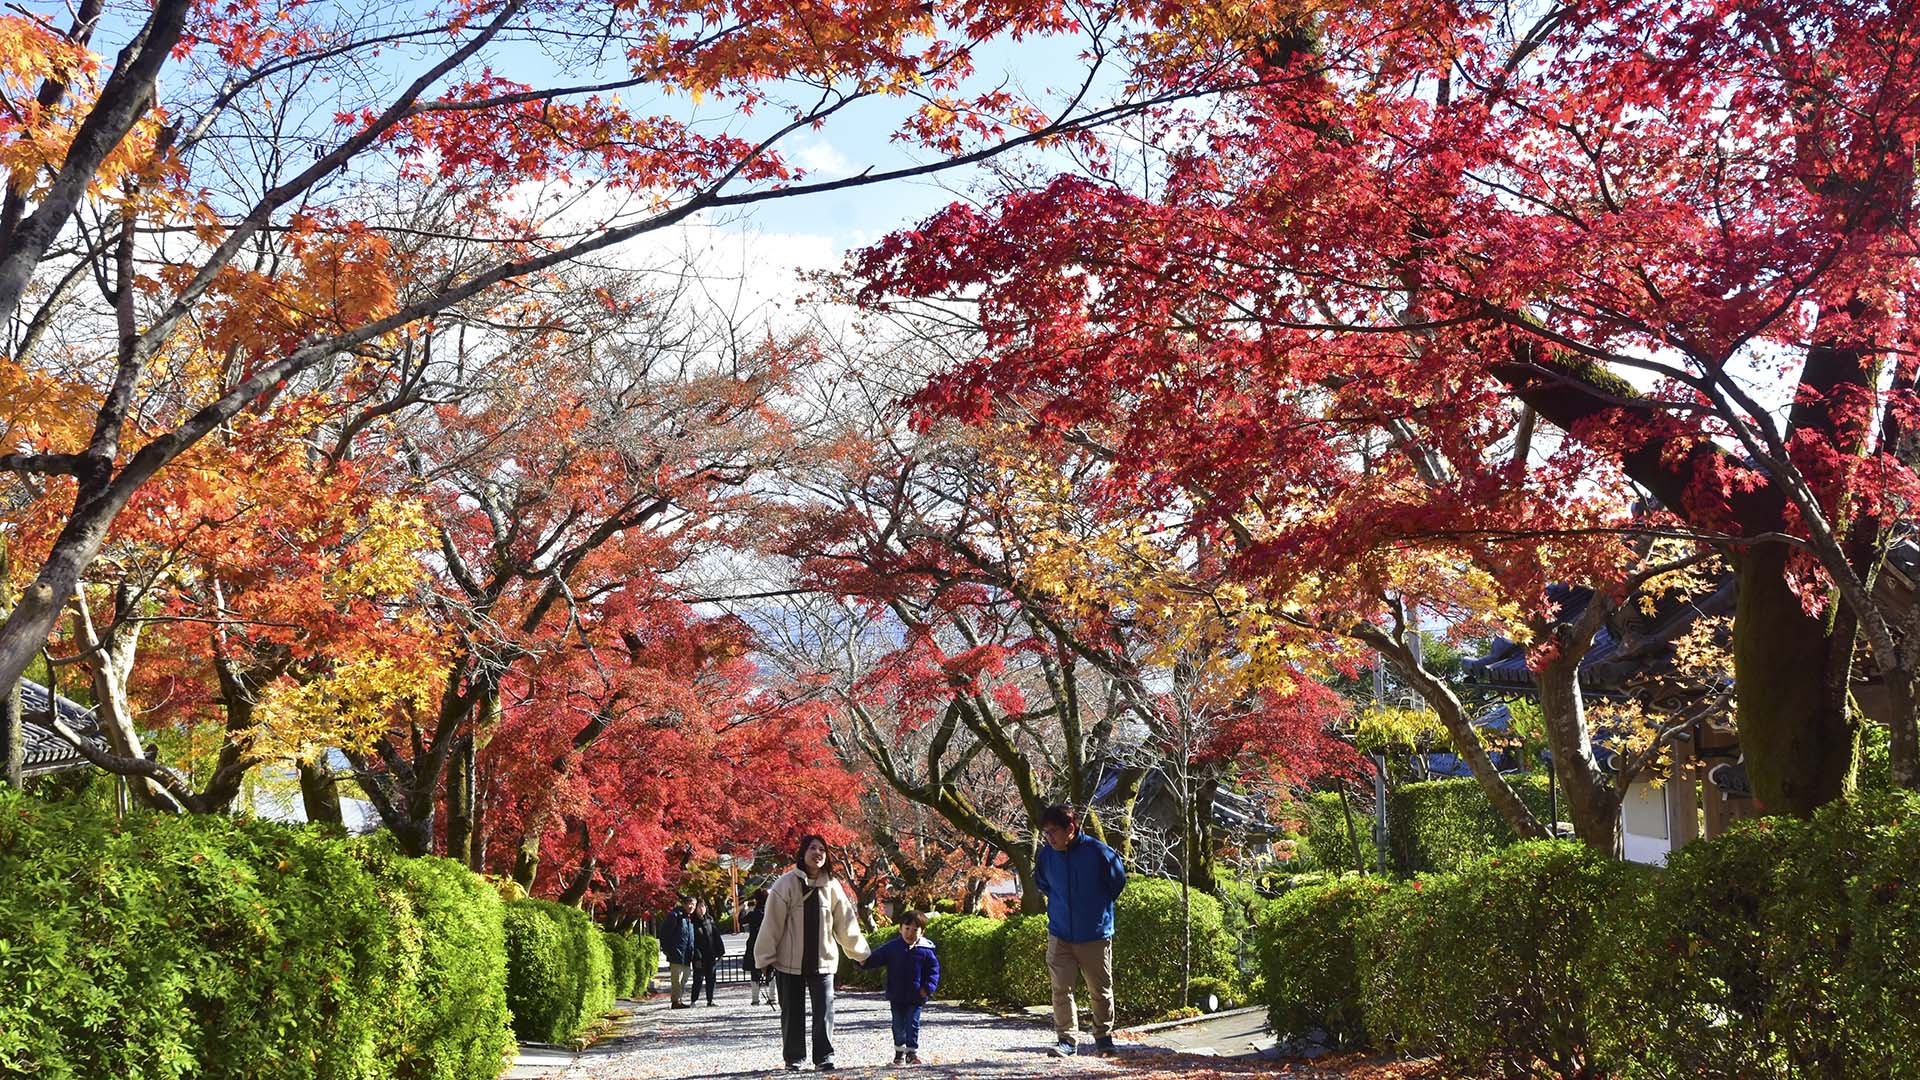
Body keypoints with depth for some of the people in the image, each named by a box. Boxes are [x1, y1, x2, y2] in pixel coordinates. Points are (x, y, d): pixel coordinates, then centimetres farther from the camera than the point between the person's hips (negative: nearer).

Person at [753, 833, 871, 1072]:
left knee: (824, 1010, -3)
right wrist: (765, 956, -9)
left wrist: (861, 953, 10)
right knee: (792, 1012, 7)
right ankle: (793, 1058, 18)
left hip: (823, 961, 2)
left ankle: (824, 1057, 4)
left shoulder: (831, 886, 3)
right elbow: (772, 922, -7)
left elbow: (845, 922, 9)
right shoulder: (786, 884, -8)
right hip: (790, 961, -2)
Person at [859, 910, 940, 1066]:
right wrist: (865, 961, -15)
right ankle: (899, 1052, 26)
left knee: (912, 1023, -4)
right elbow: (877, 957, 4)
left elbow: (934, 970, -1)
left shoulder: (925, 951, -5)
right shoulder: (892, 947, 0)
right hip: (896, 996, 2)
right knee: (898, 1025, 10)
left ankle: (912, 1052, 7)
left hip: (916, 996, -2)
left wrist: (928, 987, -12)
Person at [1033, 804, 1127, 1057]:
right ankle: (1067, 1039, 2)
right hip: (1059, 935, 2)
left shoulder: (1097, 851, -16)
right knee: (1061, 989, -4)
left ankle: (1104, 1037, 26)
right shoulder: (1047, 855, -5)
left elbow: (1118, 881, 2)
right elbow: (1042, 883, 18)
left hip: (1095, 935, -2)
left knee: (1100, 990, 10)